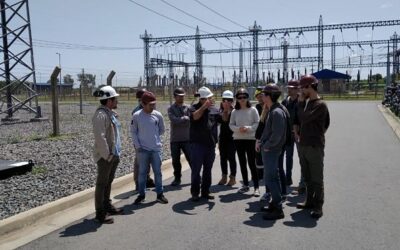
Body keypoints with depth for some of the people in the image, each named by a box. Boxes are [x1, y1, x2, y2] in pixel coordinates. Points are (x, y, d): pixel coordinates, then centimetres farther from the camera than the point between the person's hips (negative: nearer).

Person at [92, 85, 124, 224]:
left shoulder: (111, 113, 12)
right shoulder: (100, 115, -18)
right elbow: (100, 137, -24)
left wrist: (116, 152, 14)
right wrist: (107, 154, -22)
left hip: (114, 154, 9)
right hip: (105, 156, -9)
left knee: (108, 182, 20)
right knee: (102, 184, 0)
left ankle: (107, 206, 34)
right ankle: (100, 213, 10)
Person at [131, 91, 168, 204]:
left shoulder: (158, 115, -1)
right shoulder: (136, 116, -6)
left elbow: (162, 130, 12)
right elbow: (133, 132, 1)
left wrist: (154, 137, 4)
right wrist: (137, 145, -5)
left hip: (156, 148, 1)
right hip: (142, 149, -1)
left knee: (158, 172, 7)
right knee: (142, 172, 8)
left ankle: (160, 194, 19)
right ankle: (141, 194, 21)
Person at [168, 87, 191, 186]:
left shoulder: (187, 108, 4)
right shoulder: (171, 109, 2)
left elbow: (190, 121, -9)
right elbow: (174, 120, -15)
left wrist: (179, 120, -15)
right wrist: (185, 118, -11)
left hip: (187, 138, 0)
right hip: (175, 139, 1)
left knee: (191, 158, 1)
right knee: (175, 160, 9)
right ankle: (177, 178, 22)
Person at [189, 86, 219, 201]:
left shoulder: (214, 109, 10)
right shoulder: (195, 108, -3)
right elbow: (195, 116, -23)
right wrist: (204, 106, -28)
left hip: (211, 144, 5)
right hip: (197, 144, -4)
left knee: (208, 170, 12)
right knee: (196, 170, 0)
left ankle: (205, 192, 23)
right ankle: (195, 193, 11)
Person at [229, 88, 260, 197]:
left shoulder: (252, 110, -3)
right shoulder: (235, 111, 5)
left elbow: (258, 123, -5)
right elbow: (231, 125, 5)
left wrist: (249, 128, -20)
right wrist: (238, 129, -14)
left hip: (251, 139, -4)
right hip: (238, 139, 4)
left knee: (252, 163, -5)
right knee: (242, 163, 12)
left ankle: (256, 187, 1)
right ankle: (245, 185, 24)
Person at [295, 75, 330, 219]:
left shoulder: (320, 105, -14)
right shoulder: (307, 102, 11)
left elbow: (304, 118, -22)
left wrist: (301, 103, -10)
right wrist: (300, 134, 5)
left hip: (315, 146, -8)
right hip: (303, 145, 8)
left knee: (317, 179, 0)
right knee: (307, 177, 17)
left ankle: (318, 206, 8)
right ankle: (309, 201, 30)